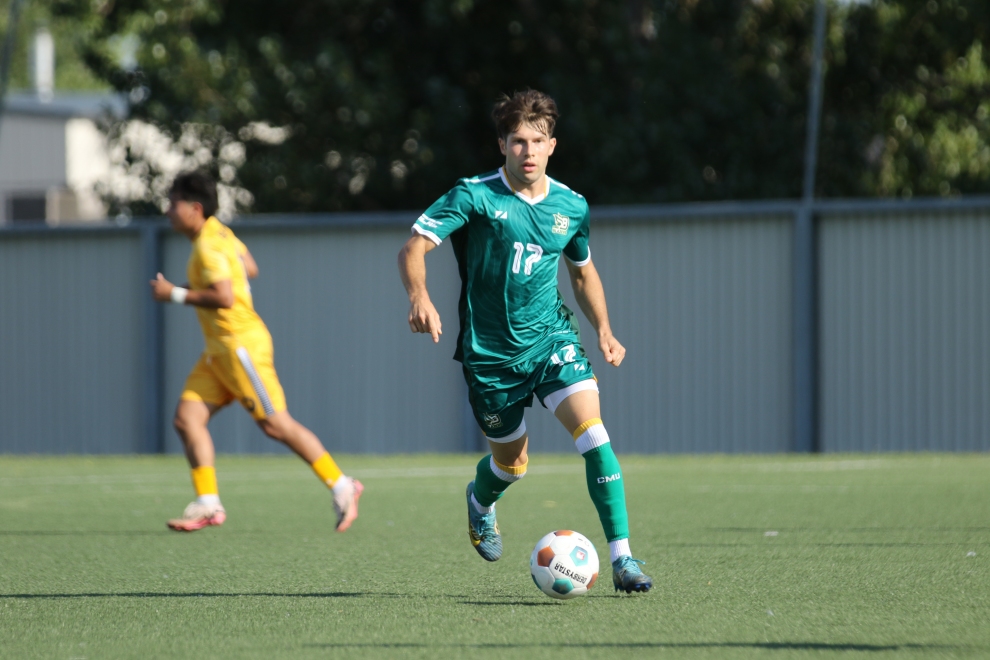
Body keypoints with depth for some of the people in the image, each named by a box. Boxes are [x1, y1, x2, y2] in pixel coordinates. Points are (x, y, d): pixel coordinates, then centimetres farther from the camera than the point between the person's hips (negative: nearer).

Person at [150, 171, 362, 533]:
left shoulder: (208, 247, -17)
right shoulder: (220, 233, 13)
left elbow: (224, 297, -27)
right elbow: (250, 269, 25)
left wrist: (175, 294, -19)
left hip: (241, 343, -10)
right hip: (220, 348, 10)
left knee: (275, 423, -7)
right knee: (186, 418, 0)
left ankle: (341, 486, 0)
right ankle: (208, 505, -2)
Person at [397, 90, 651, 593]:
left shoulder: (571, 207, 1)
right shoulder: (474, 197, -12)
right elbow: (412, 249, -16)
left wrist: (603, 329, 6)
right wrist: (419, 297, -36)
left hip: (552, 339, 2)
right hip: (490, 351, -2)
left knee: (593, 433, -20)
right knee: (512, 464, 12)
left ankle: (621, 557, -18)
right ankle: (480, 500, 51)